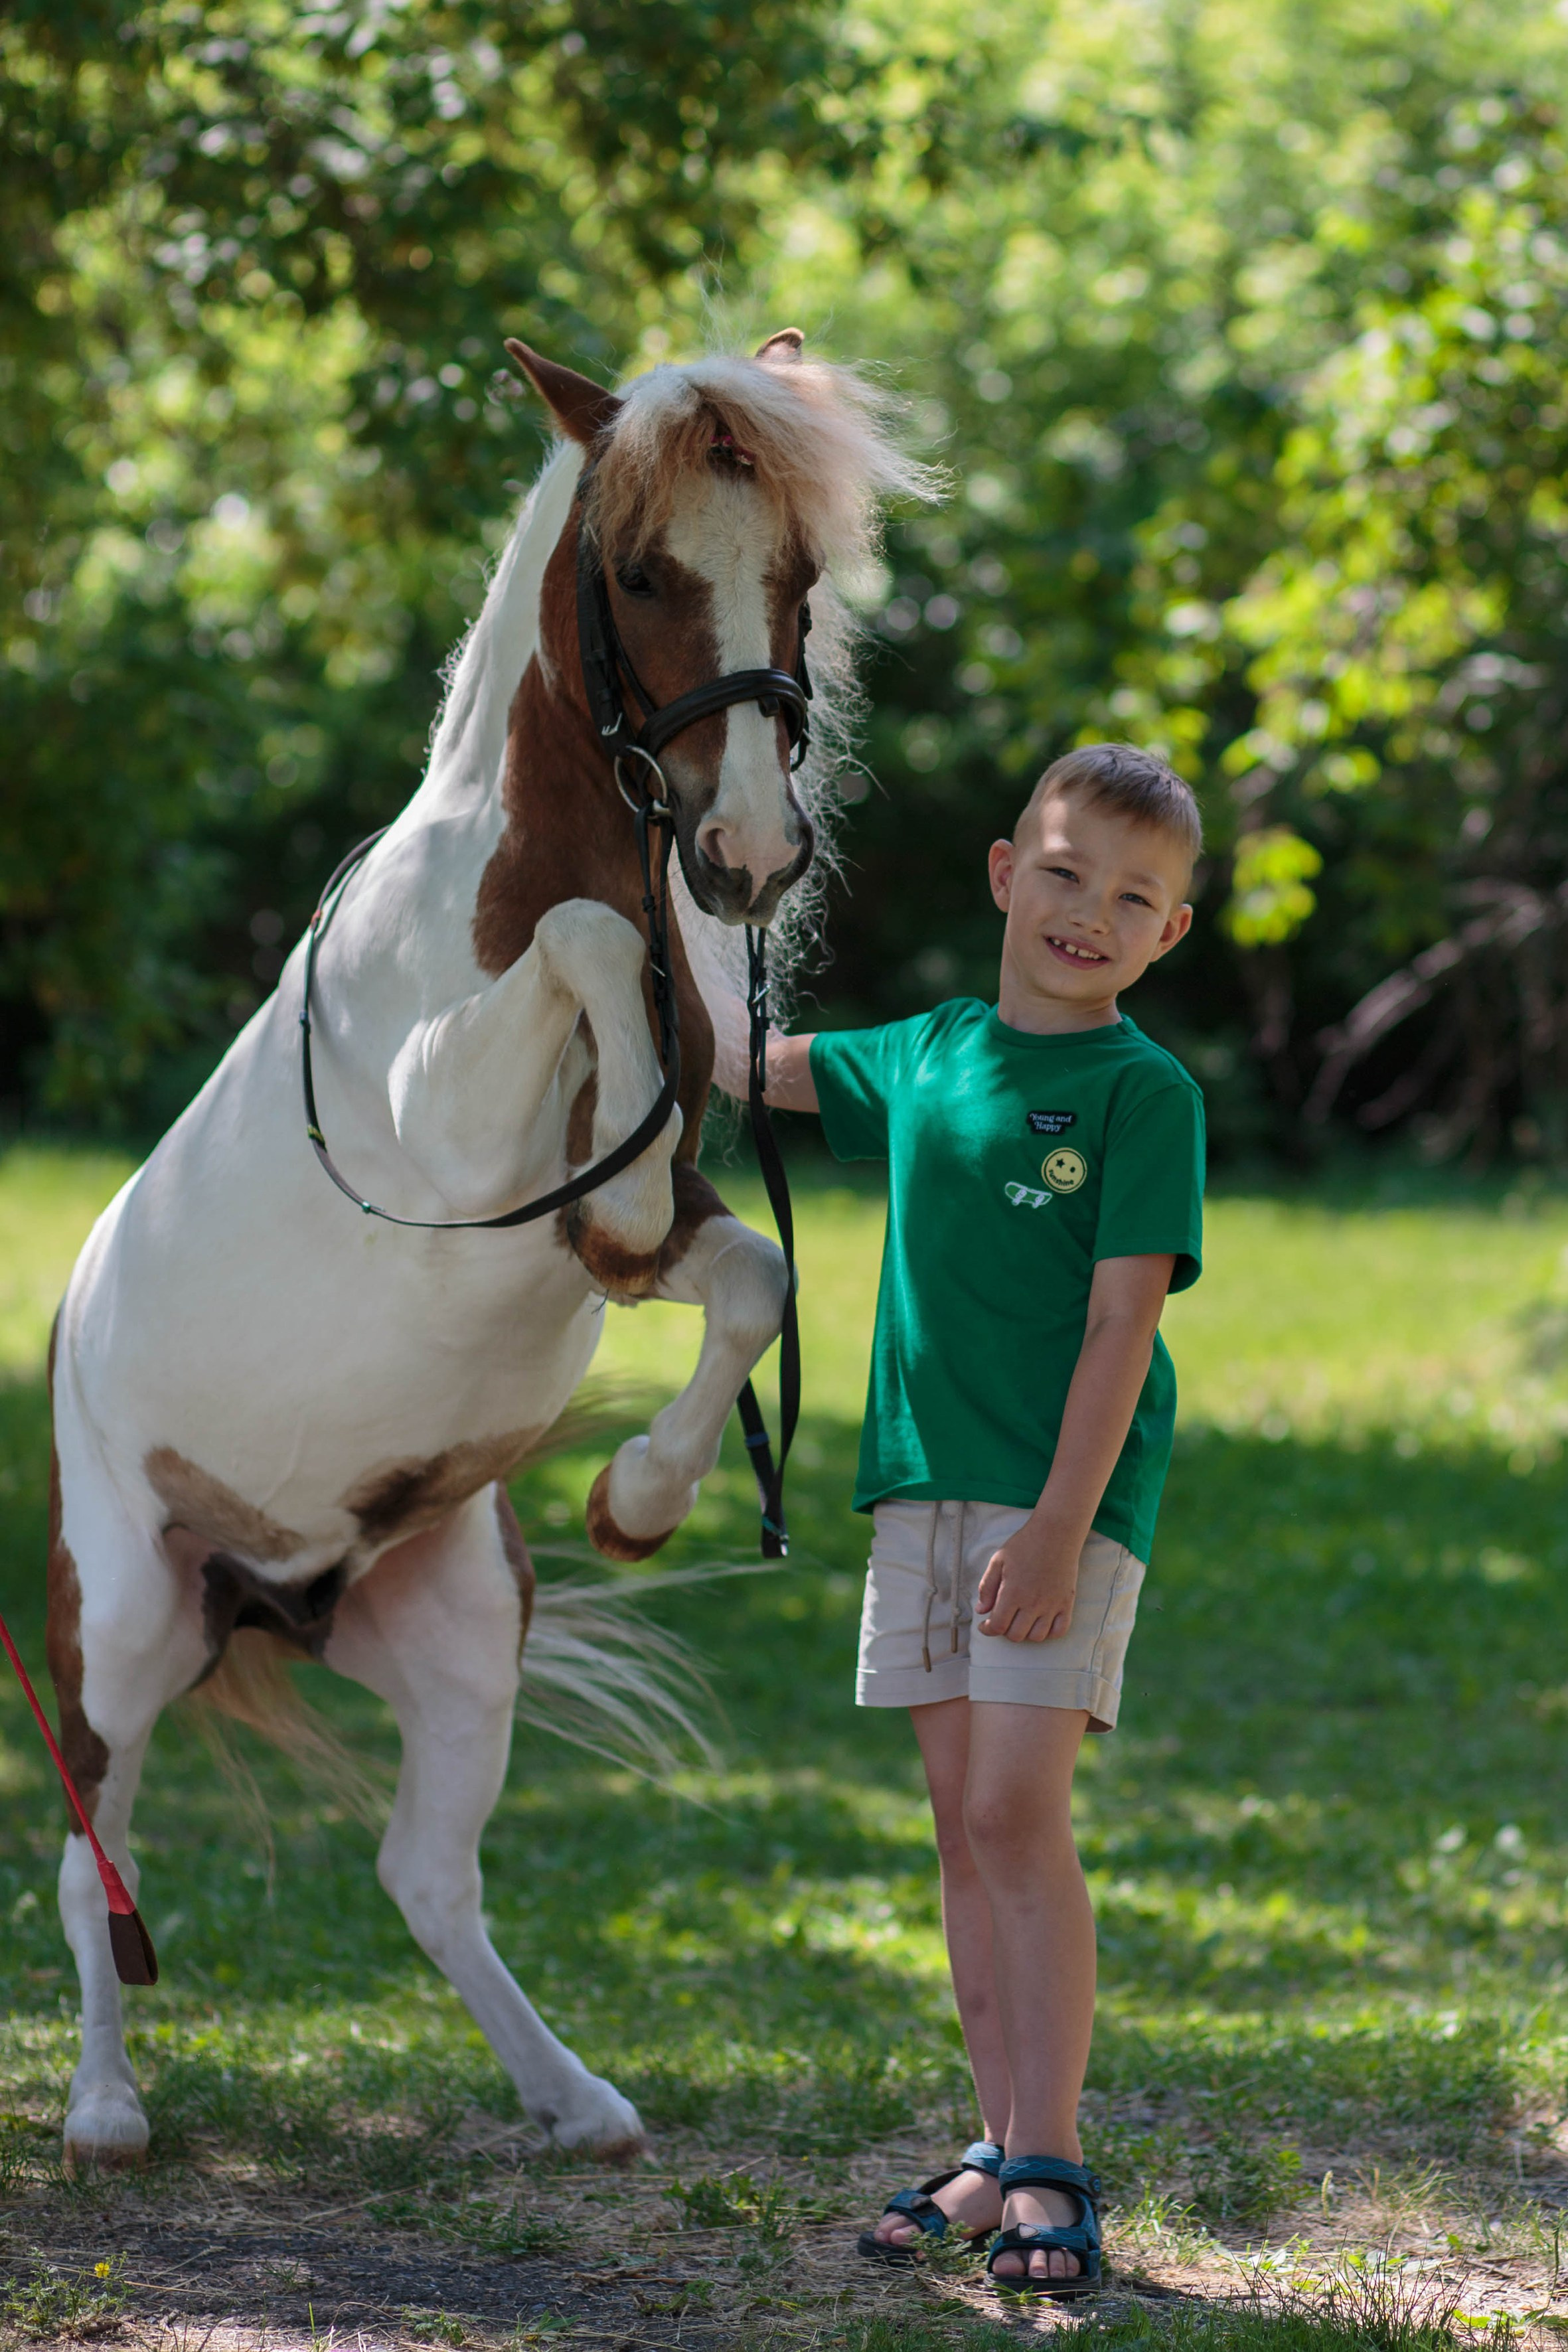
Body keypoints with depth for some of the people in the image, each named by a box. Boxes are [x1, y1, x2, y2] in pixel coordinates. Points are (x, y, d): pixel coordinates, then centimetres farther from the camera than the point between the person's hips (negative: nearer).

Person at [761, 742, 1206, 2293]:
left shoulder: (1144, 1093, -7)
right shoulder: (921, 1059, 10)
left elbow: (1121, 1324, -12)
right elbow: (744, 1064, 26)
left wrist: (1060, 1525, -19)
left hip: (1061, 1496, -6)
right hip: (921, 1485, 6)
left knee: (1017, 1813, -13)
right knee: (963, 1819, 7)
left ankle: (1050, 2166, -9)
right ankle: (1002, 2146, 13)